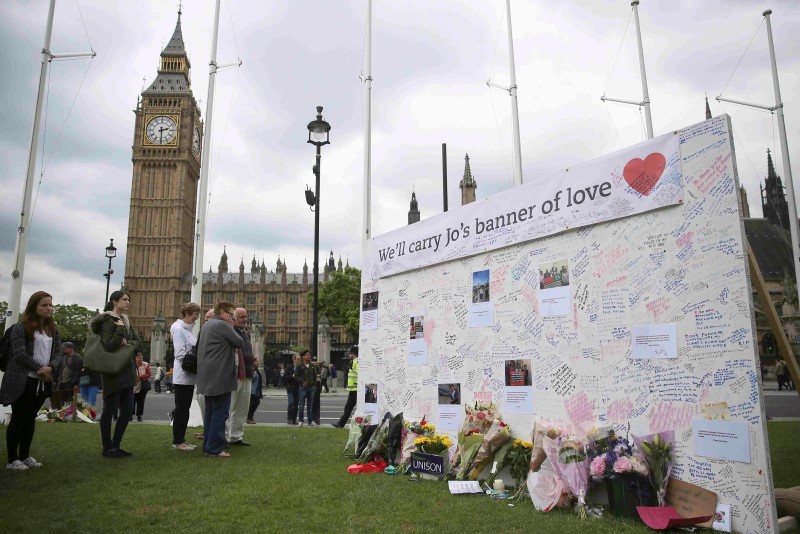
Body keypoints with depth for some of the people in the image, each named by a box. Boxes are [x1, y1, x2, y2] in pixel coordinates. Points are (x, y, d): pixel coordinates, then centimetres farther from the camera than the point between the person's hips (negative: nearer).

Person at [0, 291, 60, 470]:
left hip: (42, 382, 6)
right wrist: (40, 370, -15)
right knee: (18, 419, 1)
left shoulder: (53, 329, 11)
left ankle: (25, 456, 21)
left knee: (30, 418, 12)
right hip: (22, 381, -6)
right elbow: (20, 354, -15)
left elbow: (58, 352, 6)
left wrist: (50, 368, -14)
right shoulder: (20, 327, -7)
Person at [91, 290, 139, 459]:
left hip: (127, 372, 8)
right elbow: (109, 346, -20)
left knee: (128, 410, 8)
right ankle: (107, 448, 11)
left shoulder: (126, 321, 14)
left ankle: (116, 445, 18)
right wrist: (120, 329, -18)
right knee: (109, 410, 1)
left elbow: (138, 342, 10)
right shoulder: (108, 320, -10)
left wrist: (127, 343, -9)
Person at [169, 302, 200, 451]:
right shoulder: (179, 329, -13)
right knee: (182, 409, -1)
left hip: (189, 376, 8)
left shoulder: (187, 329, 14)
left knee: (184, 409, 13)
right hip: (182, 376, -8)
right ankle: (178, 441, 9)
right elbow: (181, 354, -19)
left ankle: (180, 439, 20)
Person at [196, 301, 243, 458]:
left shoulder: (207, 325, 17)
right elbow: (240, 343, -8)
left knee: (210, 412, 14)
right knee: (220, 413, -5)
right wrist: (231, 327, 4)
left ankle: (208, 446, 19)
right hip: (220, 377, -10)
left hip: (208, 377, 10)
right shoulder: (222, 325, -13)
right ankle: (215, 449, -4)